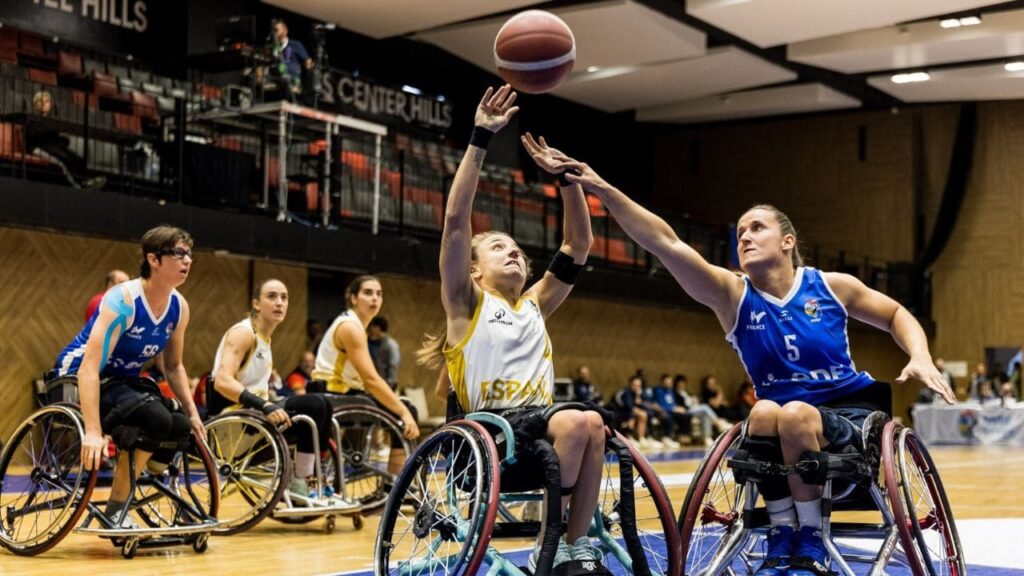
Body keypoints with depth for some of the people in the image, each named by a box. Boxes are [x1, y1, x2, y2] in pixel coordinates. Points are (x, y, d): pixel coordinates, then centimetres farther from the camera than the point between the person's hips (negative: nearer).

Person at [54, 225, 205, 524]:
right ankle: (115, 511, -19)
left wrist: (192, 413, -1)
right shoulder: (122, 300, -26)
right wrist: (92, 432, -43)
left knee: (182, 430, -15)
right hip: (78, 379, -7)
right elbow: (89, 368, -34)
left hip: (123, 380, 7)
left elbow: (174, 366, 11)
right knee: (155, 418, -32)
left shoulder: (179, 307, -4)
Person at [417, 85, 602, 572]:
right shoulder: (466, 304, 9)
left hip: (537, 432, 5)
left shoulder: (534, 305, 23)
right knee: (580, 423, -30)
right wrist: (481, 138, -6)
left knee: (592, 428, -27)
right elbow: (456, 220, -3)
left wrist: (564, 177, 8)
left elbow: (580, 243, 19)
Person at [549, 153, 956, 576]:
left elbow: (896, 315, 14)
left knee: (795, 414, -33)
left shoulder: (831, 286, -2)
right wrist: (602, 189, -27)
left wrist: (920, 357, -7)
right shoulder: (732, 294, -4)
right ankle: (781, 533, -16)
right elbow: (667, 244, -16)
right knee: (764, 411, -33)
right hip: (783, 428, 1)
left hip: (849, 417, -1)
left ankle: (810, 539, -17)